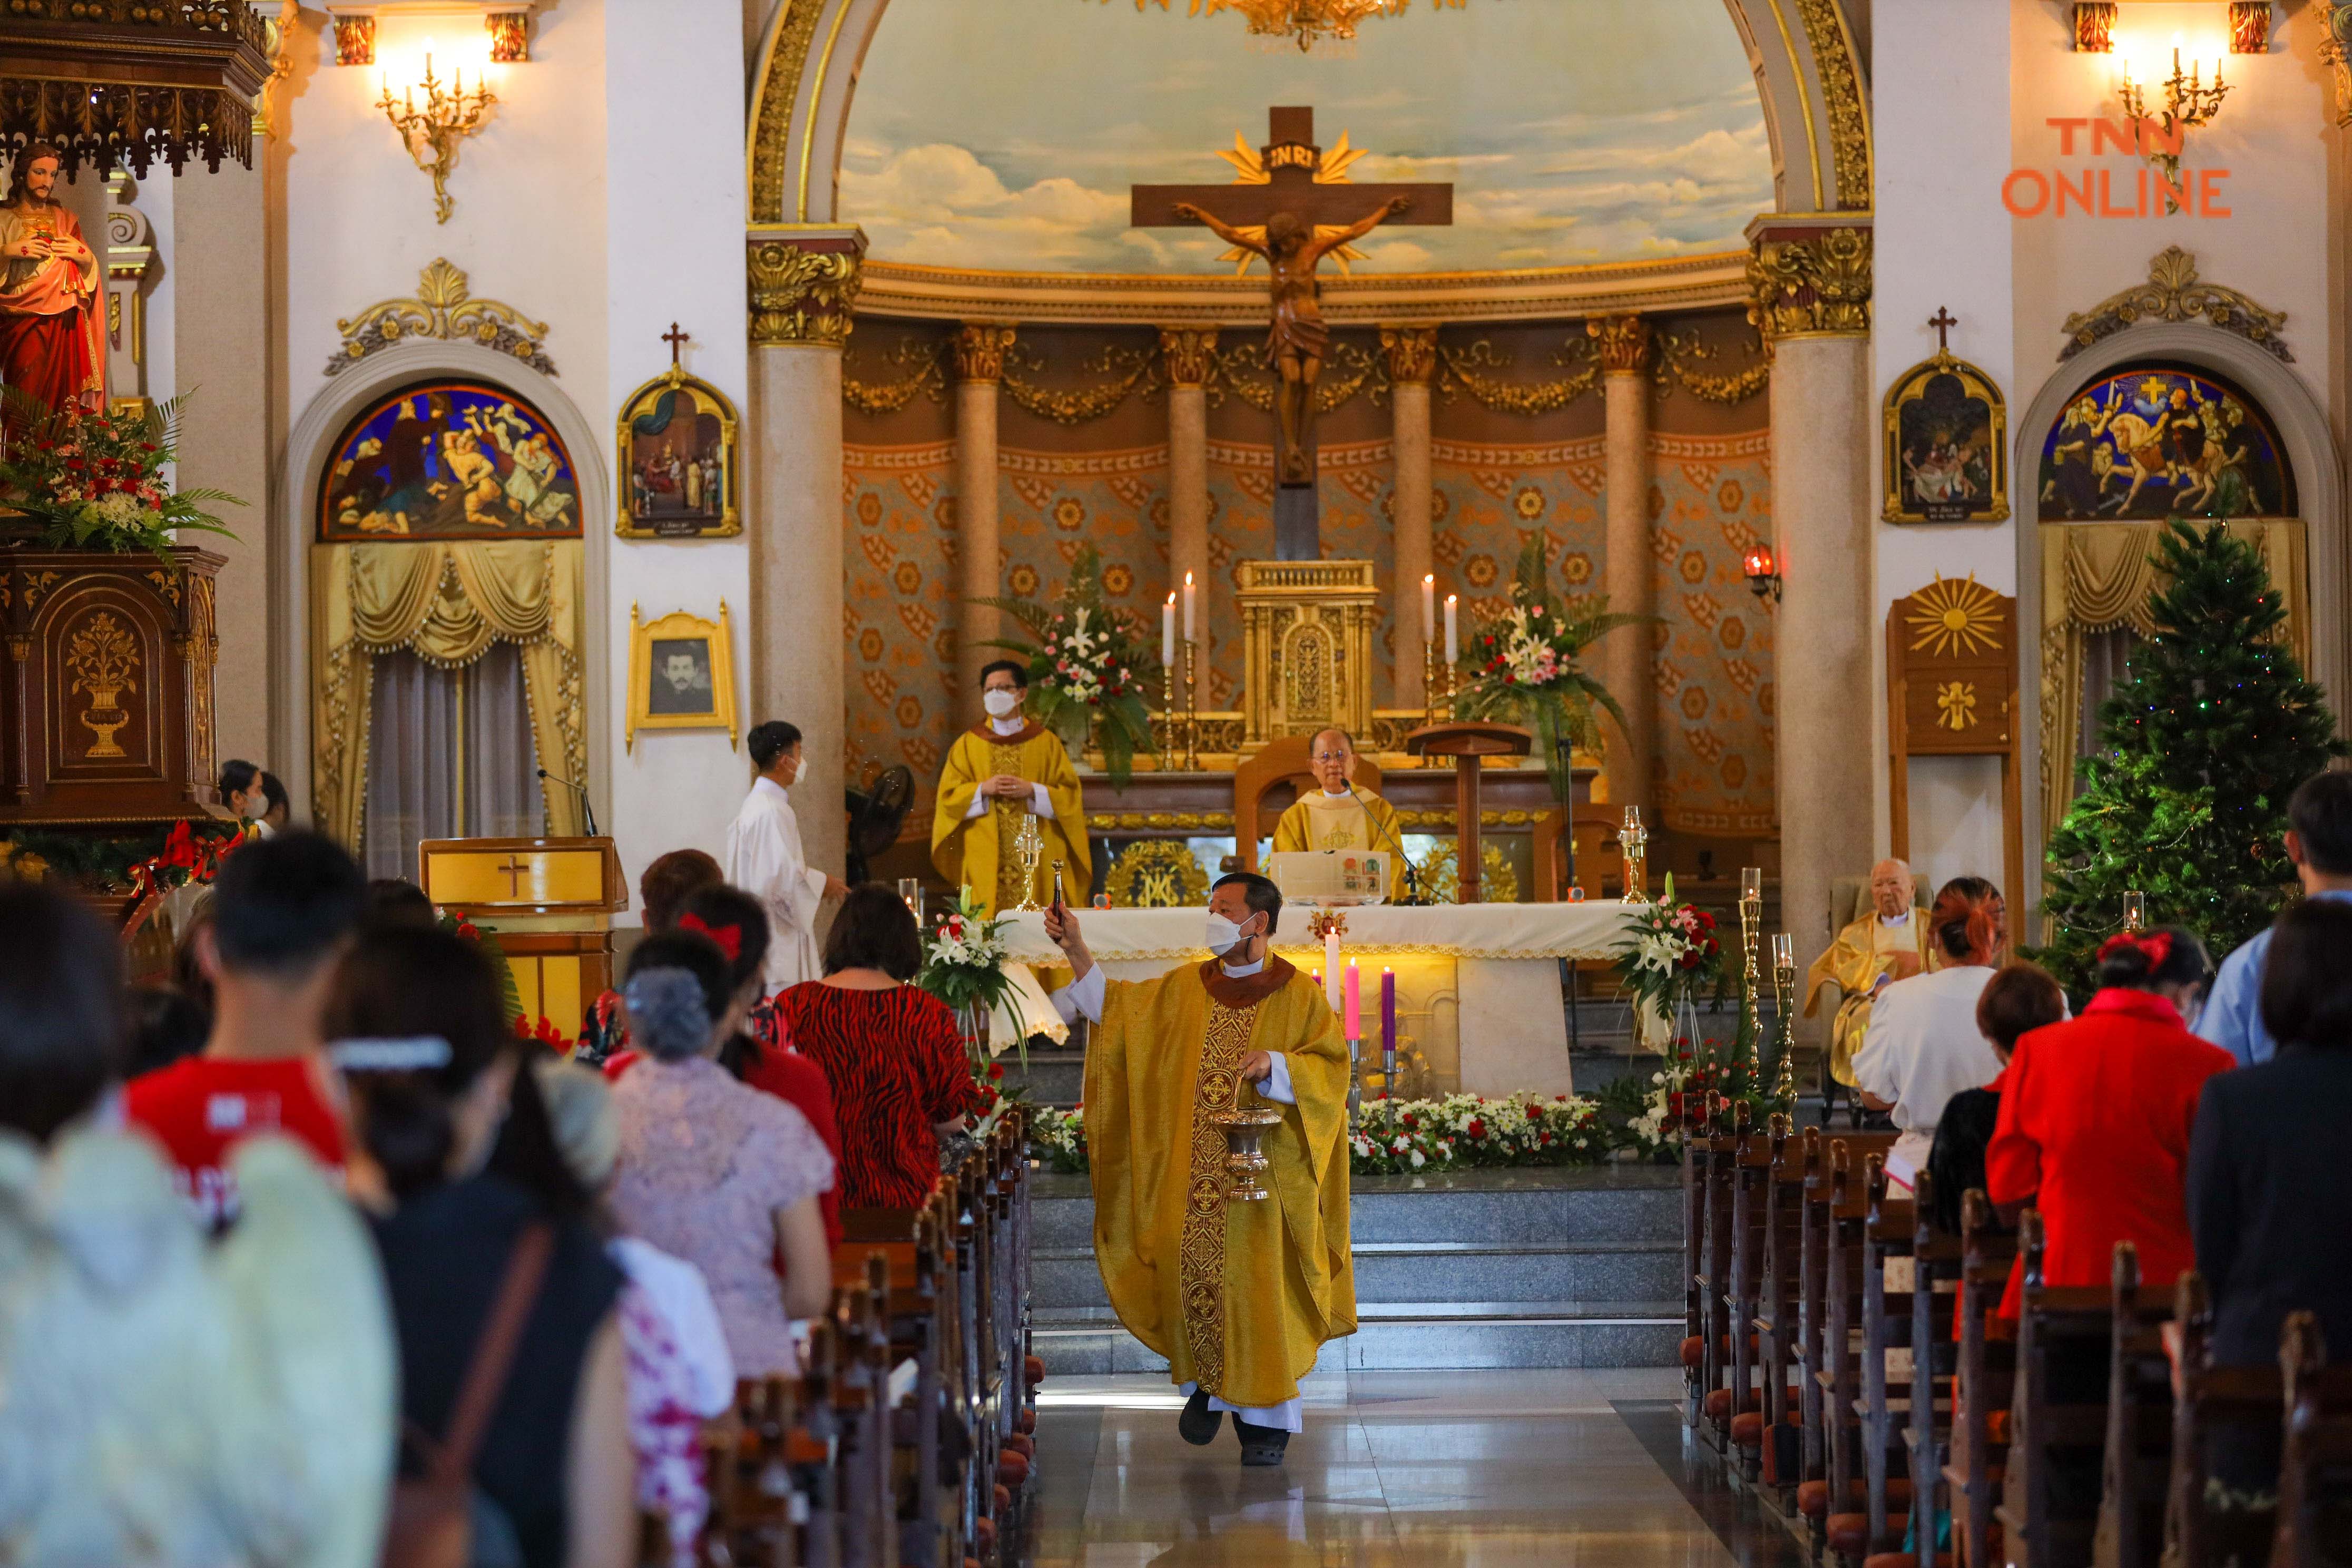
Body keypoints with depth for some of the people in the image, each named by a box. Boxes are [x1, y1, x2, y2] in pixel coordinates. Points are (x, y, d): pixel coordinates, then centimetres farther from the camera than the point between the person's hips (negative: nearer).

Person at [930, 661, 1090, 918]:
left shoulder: (1046, 742, 7)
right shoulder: (968, 744, 10)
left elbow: (1070, 796, 3)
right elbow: (949, 796, 5)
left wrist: (1033, 791, -12)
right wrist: (983, 789, -11)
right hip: (985, 859, 0)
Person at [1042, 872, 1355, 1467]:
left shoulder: (1298, 995, 0)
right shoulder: (1185, 988, 12)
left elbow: (1331, 1067, -4)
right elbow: (1115, 1006, 11)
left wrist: (1275, 1065, -20)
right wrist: (1076, 951, 3)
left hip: (1261, 1174, -4)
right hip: (1191, 1172, 4)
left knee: (1256, 1284, -4)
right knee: (1191, 1277, 2)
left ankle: (1267, 1417, 5)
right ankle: (1205, 1385, 25)